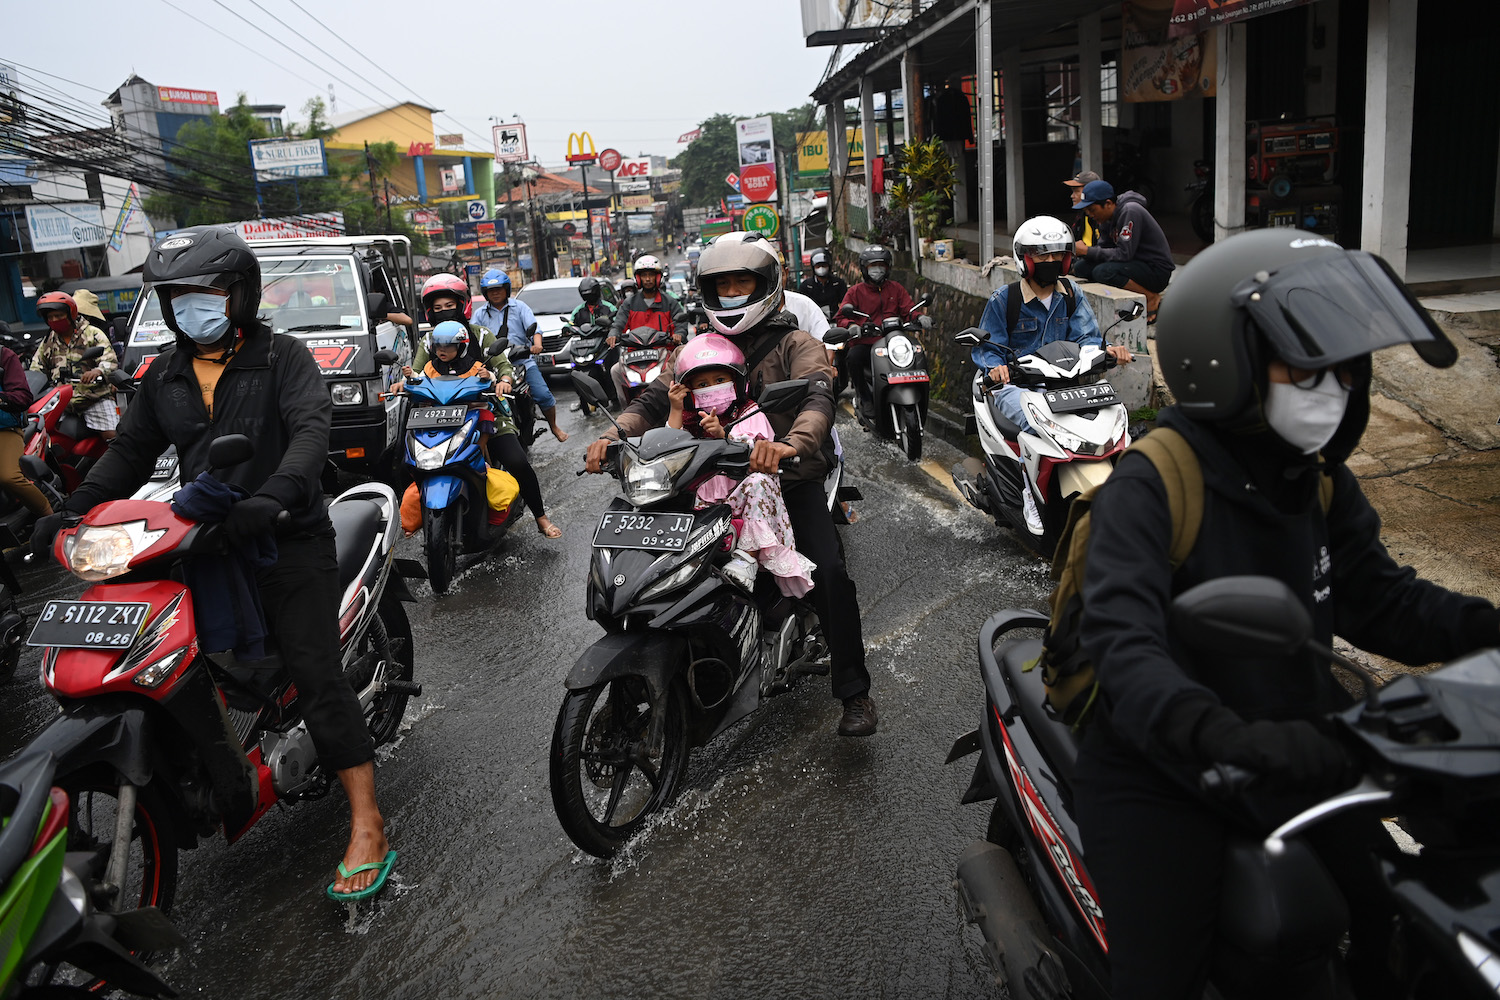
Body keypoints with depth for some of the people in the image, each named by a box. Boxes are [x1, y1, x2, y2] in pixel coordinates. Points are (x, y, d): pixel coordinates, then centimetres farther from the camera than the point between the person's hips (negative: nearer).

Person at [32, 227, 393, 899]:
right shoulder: (164, 375, 15)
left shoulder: (281, 357, -3)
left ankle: (366, 825, -12)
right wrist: (69, 511, 1)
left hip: (286, 541, -6)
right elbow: (130, 453, 17)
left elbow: (311, 430, -18)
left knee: (315, 673, -13)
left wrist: (272, 496, -36)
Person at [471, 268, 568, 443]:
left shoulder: (519, 307, 8)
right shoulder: (480, 314, 12)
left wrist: (537, 344, -25)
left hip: (523, 360, -1)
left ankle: (554, 427, 11)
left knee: (543, 395, -12)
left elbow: (533, 327, -5)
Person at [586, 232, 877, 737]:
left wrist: (790, 444, -45)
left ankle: (854, 693, -7)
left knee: (829, 572, -21)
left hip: (788, 478, -3)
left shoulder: (795, 344, -2)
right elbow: (655, 400, -1)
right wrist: (613, 435, -23)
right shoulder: (698, 348, 12)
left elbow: (818, 399, -22)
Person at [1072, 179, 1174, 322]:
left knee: (1102, 272, -30)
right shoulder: (1107, 217, 6)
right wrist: (1083, 249, -9)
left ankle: (1152, 299, -11)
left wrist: (1088, 251, -21)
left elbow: (1124, 253, -26)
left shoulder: (1130, 211, -21)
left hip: (1157, 270, -10)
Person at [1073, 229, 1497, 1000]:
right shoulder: (1146, 489, -22)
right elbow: (1121, 640, -33)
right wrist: (1224, 736, -49)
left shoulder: (1319, 484, 4)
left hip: (1297, 758, 7)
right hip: (1161, 775, -7)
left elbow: (1382, 602, 7)